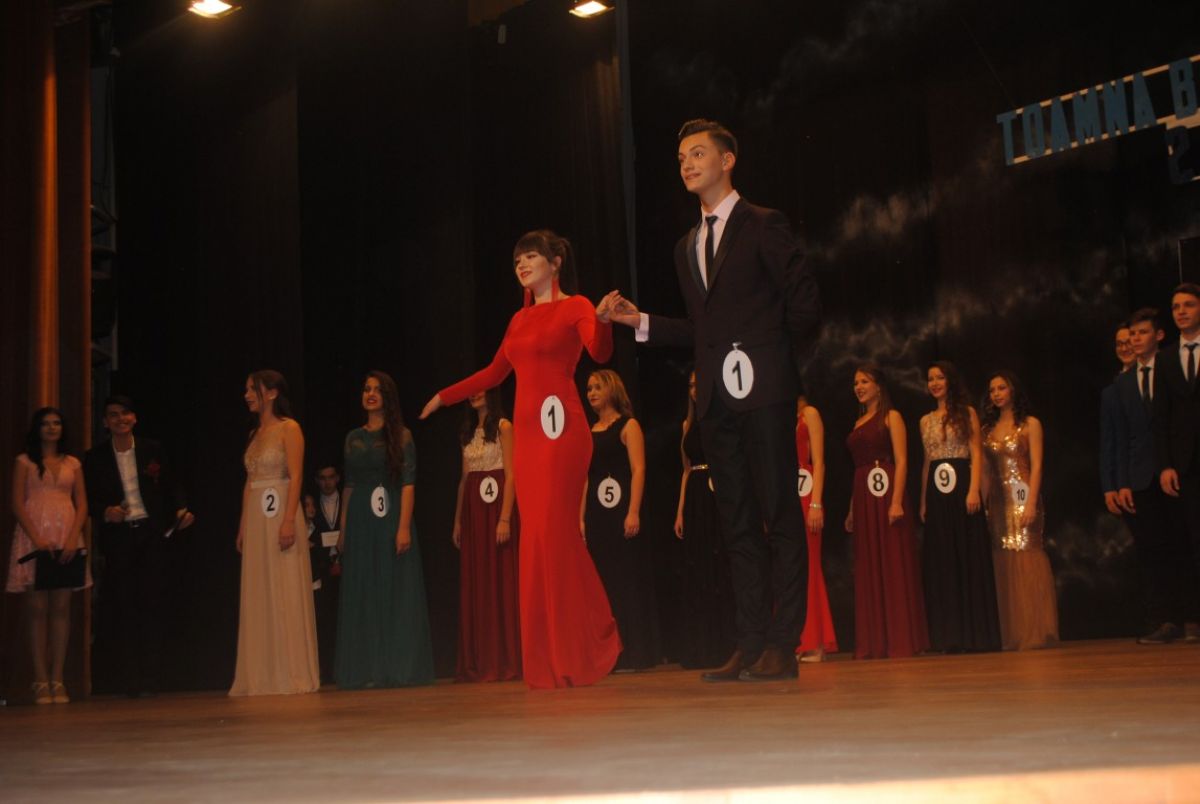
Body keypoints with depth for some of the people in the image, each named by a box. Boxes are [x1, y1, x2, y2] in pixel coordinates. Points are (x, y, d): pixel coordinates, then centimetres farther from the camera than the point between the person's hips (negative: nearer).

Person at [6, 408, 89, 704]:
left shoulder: (72, 464, 15)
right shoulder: (24, 462, 8)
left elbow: (82, 505, 9)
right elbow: (18, 504, 0)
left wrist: (73, 538, -8)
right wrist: (37, 538, -13)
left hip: (66, 538, 2)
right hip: (34, 537, -2)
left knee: (61, 607, -1)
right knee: (36, 608, -5)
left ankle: (58, 680, 0)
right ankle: (41, 680, -4)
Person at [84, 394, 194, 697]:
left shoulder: (152, 450, 6)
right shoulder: (96, 457, 5)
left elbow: (170, 487, 10)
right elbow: (89, 499, 6)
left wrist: (180, 510, -7)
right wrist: (105, 513, -13)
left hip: (152, 533, 0)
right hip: (118, 537, 0)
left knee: (152, 604, -2)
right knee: (123, 607, 0)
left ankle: (149, 678, 3)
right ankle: (129, 681, 6)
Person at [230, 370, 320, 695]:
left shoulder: (289, 428, -4)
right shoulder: (254, 434, 17)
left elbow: (295, 476, -12)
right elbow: (249, 482, 16)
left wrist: (289, 520, -21)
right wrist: (242, 527, 11)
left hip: (280, 515, -7)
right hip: (255, 519, 7)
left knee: (285, 594, -6)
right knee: (258, 597, 6)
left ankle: (292, 673, -2)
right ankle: (263, 676, 10)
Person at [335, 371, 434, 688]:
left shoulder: (401, 436, 0)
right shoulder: (353, 438, 12)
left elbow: (408, 484, -7)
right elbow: (349, 486, 13)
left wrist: (404, 526, -17)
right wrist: (343, 529, 7)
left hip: (391, 518, -4)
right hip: (360, 522, 4)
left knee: (396, 591, -2)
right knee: (362, 595, 4)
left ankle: (397, 669, 3)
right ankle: (366, 670, 9)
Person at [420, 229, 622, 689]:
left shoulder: (575, 307, 1)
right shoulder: (520, 319, 20)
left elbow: (600, 353, -16)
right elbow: (494, 374, 28)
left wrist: (602, 319, -36)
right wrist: (444, 397, 33)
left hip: (560, 427, -6)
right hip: (526, 430, 6)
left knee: (552, 533, -10)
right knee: (541, 537, 5)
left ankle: (570, 655, 0)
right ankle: (551, 658, 10)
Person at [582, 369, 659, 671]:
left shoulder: (628, 426, 0)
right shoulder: (590, 433, 17)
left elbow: (638, 470, -9)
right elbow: (586, 477, 16)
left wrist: (633, 513, -19)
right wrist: (581, 518, 8)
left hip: (622, 512, -6)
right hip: (596, 515, 6)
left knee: (628, 578, -6)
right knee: (602, 582, 4)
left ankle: (634, 654, -3)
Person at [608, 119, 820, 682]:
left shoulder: (764, 225, 0)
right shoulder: (687, 247, 20)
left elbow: (804, 301, -3)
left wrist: (772, 360, 2)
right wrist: (642, 322, 11)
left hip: (762, 392, -7)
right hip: (716, 400, 7)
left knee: (780, 518, -5)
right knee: (737, 525, 7)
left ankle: (783, 646, -3)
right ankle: (750, 645, 10)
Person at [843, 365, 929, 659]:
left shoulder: (891, 417, 0)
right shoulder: (858, 423, 19)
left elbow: (901, 461, -9)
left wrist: (897, 501, -20)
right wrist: (852, 509, 13)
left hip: (886, 493, -7)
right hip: (863, 498, 7)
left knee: (894, 565, -6)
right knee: (868, 569, 5)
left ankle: (901, 641, -3)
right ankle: (874, 643, 8)